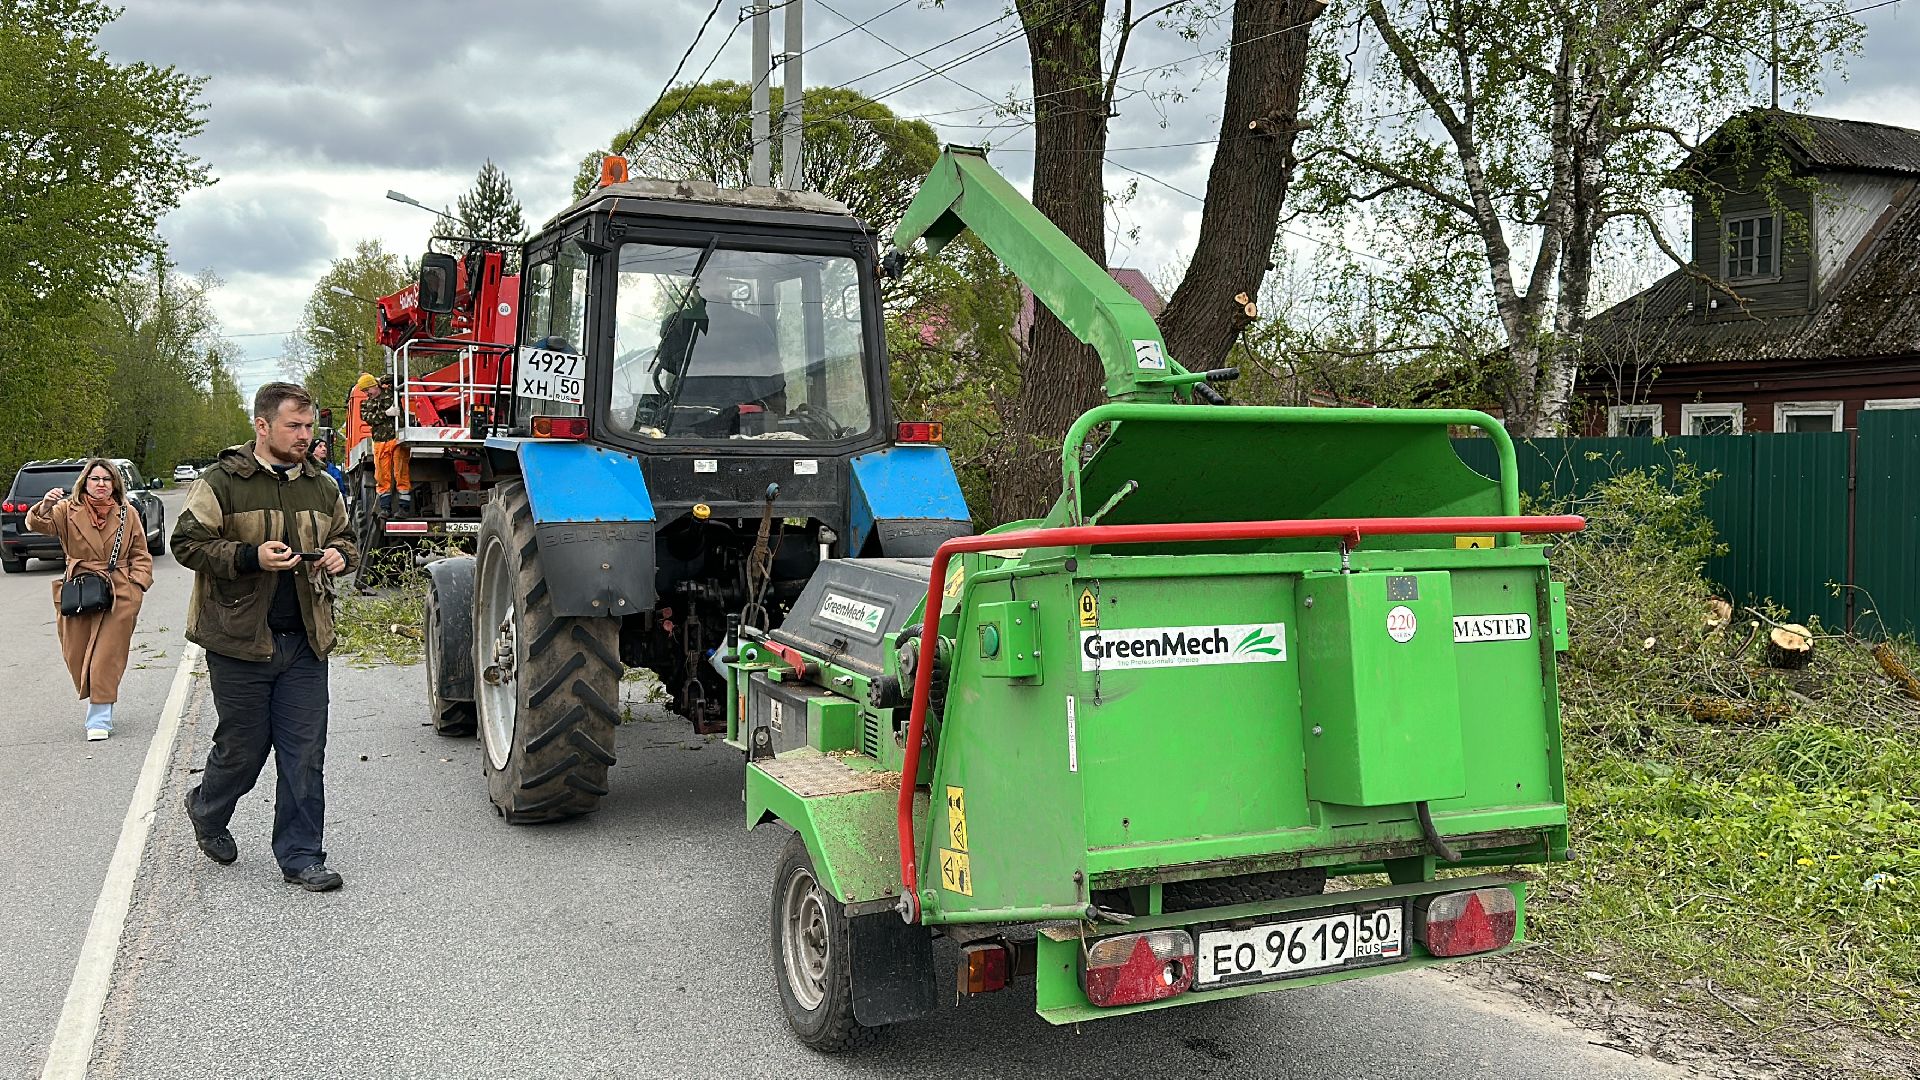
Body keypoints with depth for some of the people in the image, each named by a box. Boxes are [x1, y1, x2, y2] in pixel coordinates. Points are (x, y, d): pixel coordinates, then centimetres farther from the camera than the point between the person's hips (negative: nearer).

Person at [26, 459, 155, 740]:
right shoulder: (69, 511, 4)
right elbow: (37, 524, -13)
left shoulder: (128, 514, 6)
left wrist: (137, 584, -1)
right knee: (77, 656, 5)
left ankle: (99, 720, 1)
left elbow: (140, 554, 11)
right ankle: (99, 710, 23)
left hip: (120, 597, -1)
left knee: (107, 657, -4)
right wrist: (45, 506, -33)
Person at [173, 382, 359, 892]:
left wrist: (340, 555, 0)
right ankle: (205, 810, 39)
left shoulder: (321, 486, 11)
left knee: (304, 754, 2)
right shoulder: (222, 481, -5)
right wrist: (251, 557, -21)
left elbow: (345, 538, 24)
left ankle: (301, 856, 12)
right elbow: (187, 543, -8)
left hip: (305, 640, 4)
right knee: (243, 749, 7)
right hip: (239, 639, -4)